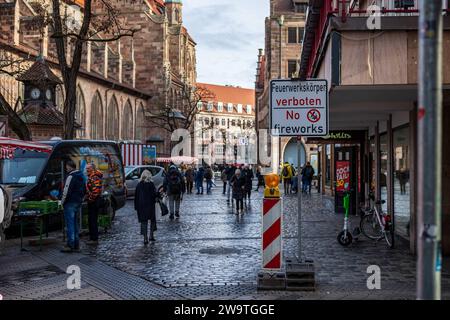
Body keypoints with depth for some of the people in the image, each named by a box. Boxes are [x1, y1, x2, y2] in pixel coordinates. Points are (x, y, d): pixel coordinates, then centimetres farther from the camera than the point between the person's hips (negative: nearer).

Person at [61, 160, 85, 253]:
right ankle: (76, 245, 15)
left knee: (70, 224, -6)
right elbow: (84, 190, 21)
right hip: (78, 203, 9)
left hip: (70, 203, -9)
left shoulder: (71, 176, -15)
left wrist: (62, 202, -7)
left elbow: (67, 191, -18)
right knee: (75, 223, 14)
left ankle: (70, 245, -7)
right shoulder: (81, 176, 14)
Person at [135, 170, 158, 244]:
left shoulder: (139, 185, 3)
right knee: (152, 219, 15)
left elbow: (136, 196, 5)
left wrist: (136, 206, 10)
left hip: (141, 205, 2)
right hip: (150, 205, -2)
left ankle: (145, 238, -1)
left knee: (144, 221, 4)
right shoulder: (151, 184, -8)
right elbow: (154, 194, -13)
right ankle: (151, 235, 14)